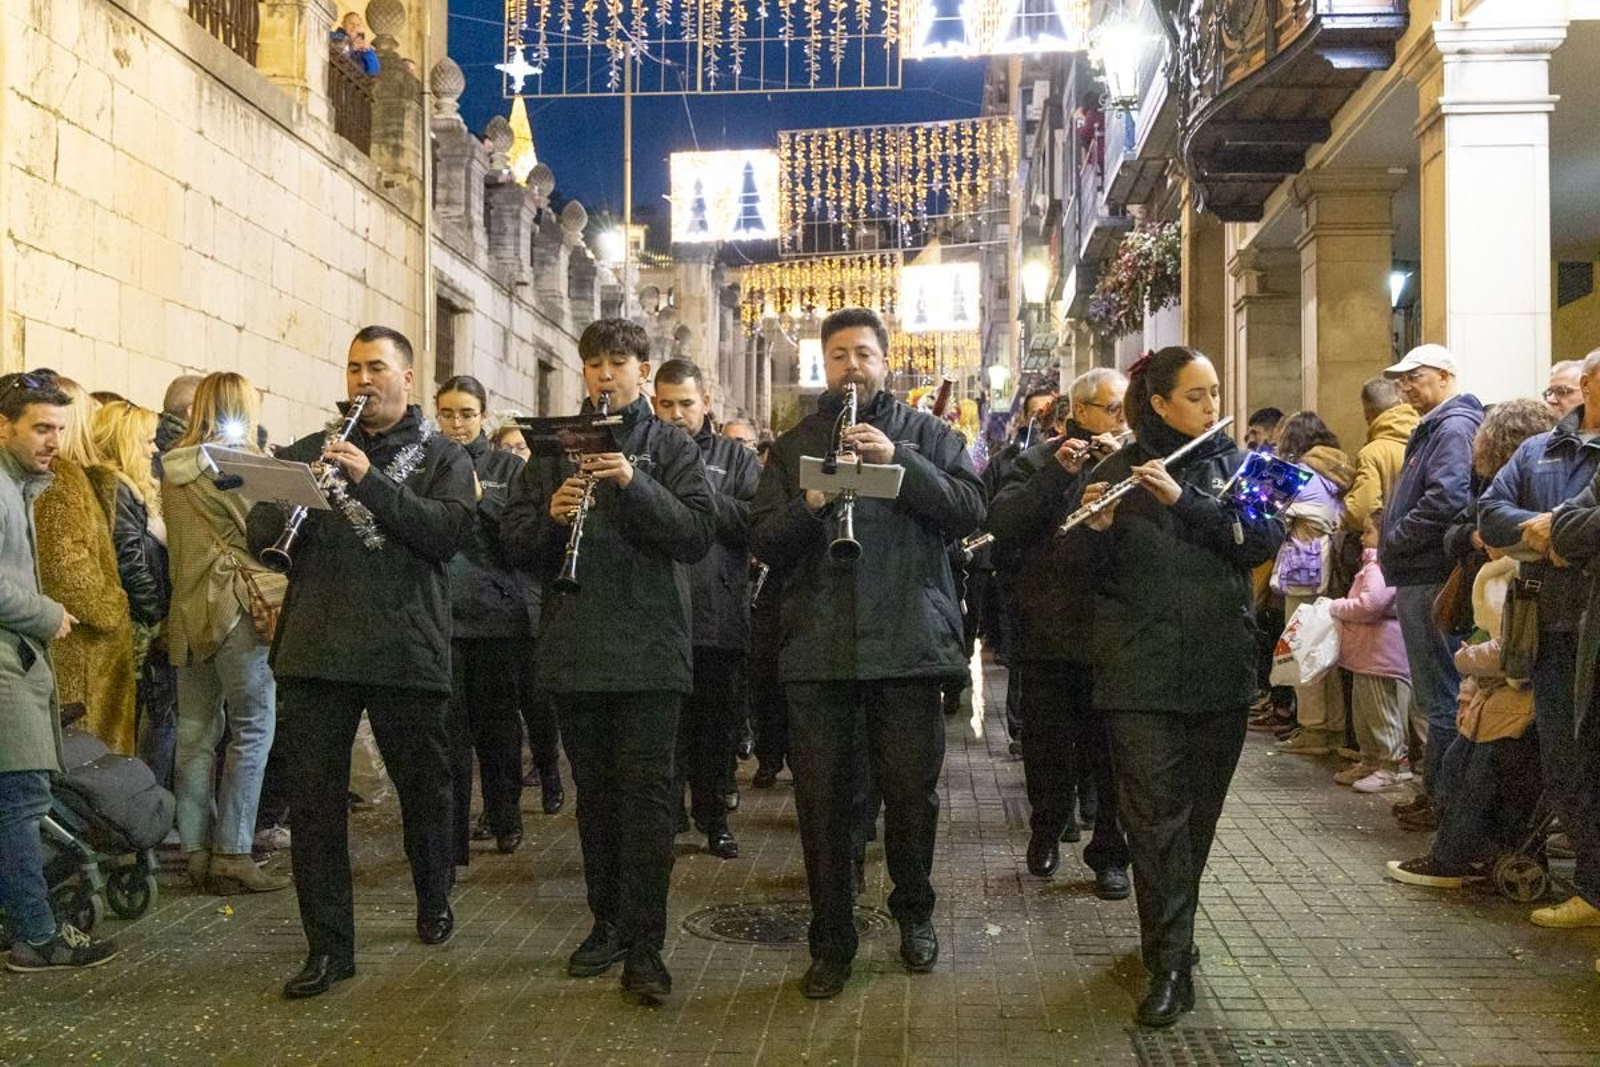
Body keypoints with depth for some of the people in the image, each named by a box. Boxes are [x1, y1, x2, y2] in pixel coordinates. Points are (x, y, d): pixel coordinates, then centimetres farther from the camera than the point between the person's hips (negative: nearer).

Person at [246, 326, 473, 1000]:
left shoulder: (442, 457, 5)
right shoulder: (308, 452, 13)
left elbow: (446, 533, -12)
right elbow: (260, 540, 6)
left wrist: (370, 479, -21)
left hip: (407, 652, -2)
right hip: (315, 650, 2)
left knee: (422, 787, 12)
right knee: (314, 797, 0)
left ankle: (434, 903, 36)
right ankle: (328, 946, 8)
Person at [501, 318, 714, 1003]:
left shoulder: (669, 446, 5)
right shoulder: (555, 446, 13)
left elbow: (697, 535, -8)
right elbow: (514, 539, 9)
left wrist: (634, 485, -20)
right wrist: (550, 514, -13)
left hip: (649, 645, -3)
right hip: (574, 645, 4)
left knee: (646, 791, -5)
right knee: (594, 791, 11)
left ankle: (644, 945, -2)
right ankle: (608, 923, 23)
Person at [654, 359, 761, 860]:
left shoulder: (734, 457, 11)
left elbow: (757, 520, -3)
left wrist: (703, 497, -15)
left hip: (720, 616, 1)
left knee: (718, 723, 10)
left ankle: (713, 818, 24)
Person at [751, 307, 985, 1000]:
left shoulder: (926, 435, 9)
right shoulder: (793, 446, 13)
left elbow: (970, 510, -6)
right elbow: (765, 545, 3)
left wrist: (897, 458, -17)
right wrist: (810, 505, -16)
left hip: (909, 641, -1)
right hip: (816, 647, 1)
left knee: (912, 790, 7)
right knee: (822, 797, 4)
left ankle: (914, 913, 30)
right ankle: (832, 940, 17)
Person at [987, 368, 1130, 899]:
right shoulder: (1040, 460, 4)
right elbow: (1001, 522, -11)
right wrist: (1056, 474, -18)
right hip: (1049, 630, 0)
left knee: (1111, 750, 6)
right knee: (1046, 744, 13)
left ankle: (1111, 853, 18)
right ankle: (1047, 827, 35)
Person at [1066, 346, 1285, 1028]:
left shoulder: (1233, 464, 8)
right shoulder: (1115, 473, 2)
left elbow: (1266, 537, -8)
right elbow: (1096, 575, -1)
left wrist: (1183, 497, -20)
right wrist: (1096, 527, -22)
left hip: (1220, 666, 3)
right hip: (1141, 671, -2)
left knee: (1198, 812, 12)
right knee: (1155, 815, -6)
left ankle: (1172, 934, 30)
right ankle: (1170, 965, -2)